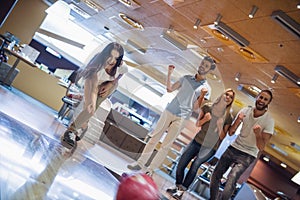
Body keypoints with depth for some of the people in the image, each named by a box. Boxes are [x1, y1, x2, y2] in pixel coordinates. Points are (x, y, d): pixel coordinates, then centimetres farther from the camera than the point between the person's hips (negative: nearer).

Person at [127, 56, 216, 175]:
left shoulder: (206, 88, 1)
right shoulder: (186, 78, 11)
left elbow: (196, 107, -3)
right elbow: (169, 89, 13)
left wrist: (202, 95, -19)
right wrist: (169, 74, 3)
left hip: (181, 119, -3)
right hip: (169, 112, 3)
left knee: (166, 145, -2)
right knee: (154, 139, 3)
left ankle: (150, 170, 4)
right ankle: (140, 163, 9)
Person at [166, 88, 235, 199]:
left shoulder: (228, 117, -7)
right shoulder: (208, 107, -3)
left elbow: (222, 137, -4)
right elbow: (197, 124, 5)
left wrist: (220, 126, -22)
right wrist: (205, 119, -15)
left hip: (210, 147, -2)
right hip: (197, 141, 2)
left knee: (196, 164, -21)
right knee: (181, 164, -2)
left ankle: (182, 190, -9)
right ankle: (177, 185, 22)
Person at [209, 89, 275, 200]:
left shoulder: (269, 121, -13)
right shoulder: (245, 111, -2)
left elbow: (261, 147, -13)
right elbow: (230, 133, -1)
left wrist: (258, 133, -32)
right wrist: (237, 121, -20)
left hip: (247, 156, -4)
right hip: (233, 148, 4)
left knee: (231, 180, -25)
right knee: (215, 175, 5)